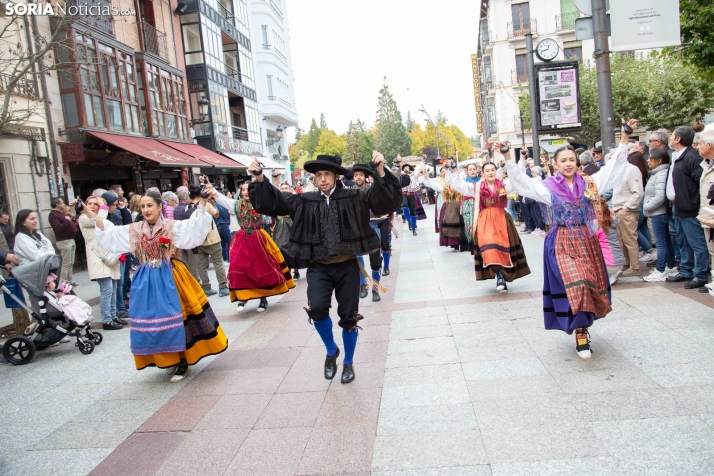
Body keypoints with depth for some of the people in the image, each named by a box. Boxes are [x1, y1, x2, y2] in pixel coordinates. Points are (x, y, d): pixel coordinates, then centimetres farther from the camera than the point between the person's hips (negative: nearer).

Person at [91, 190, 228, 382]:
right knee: (151, 319, 8)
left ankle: (183, 362, 9)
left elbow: (192, 229, -17)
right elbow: (109, 234, 12)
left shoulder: (172, 226, -4)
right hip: (145, 280, 5)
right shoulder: (134, 230, 9)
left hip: (168, 278, -4)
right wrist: (91, 215, 5)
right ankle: (170, 360, 24)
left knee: (175, 317, -4)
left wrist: (202, 203, -29)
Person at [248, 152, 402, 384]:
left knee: (348, 316, 6)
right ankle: (331, 351, 10)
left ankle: (348, 362, 31)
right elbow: (272, 202, 5)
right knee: (317, 308, -20)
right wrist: (260, 179, -11)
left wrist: (380, 171, -24)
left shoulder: (354, 197, -1)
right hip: (319, 267, 1)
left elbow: (388, 200, -9)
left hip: (347, 266, -1)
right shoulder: (305, 201, 5)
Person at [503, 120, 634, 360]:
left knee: (592, 284, 8)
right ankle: (581, 333, -8)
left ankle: (582, 325, 28)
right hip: (562, 243, -3)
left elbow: (613, 167, 7)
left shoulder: (589, 183, 5)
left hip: (587, 242, 4)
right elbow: (521, 180, -7)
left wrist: (624, 138, 0)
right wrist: (508, 159, -17)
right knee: (575, 284, -15)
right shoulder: (549, 187, -2)